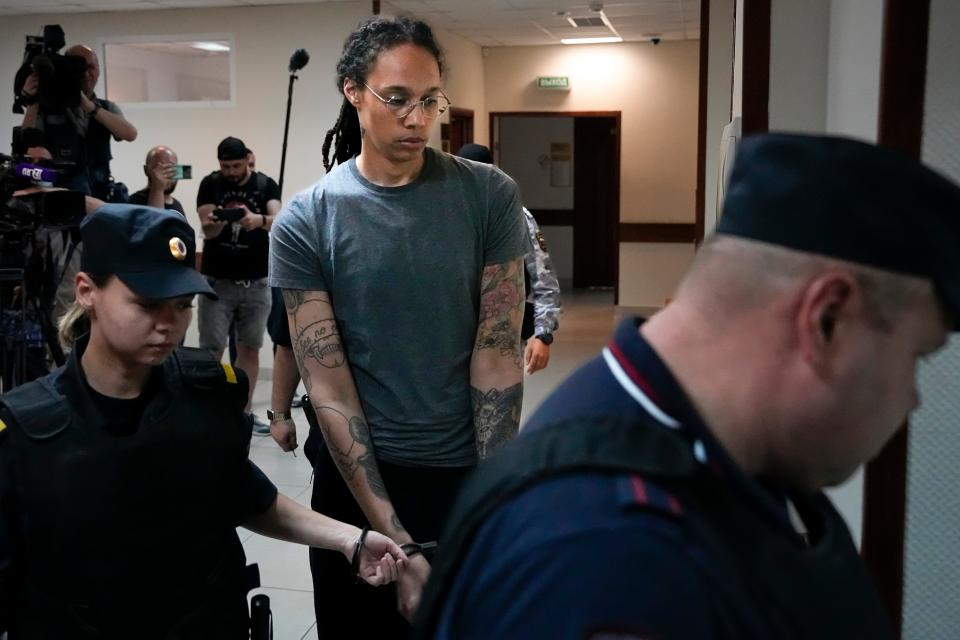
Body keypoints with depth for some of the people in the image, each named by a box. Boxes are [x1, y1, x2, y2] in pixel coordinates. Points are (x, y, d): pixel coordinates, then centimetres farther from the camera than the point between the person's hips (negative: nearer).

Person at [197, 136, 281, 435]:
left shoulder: (266, 185, -2)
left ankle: (243, 413, 16)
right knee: (211, 349, -2)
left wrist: (260, 220, -41)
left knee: (249, 348, 7)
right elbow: (206, 230, -11)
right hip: (217, 280, -1)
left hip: (256, 281, 1)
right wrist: (215, 223, -35)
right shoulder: (210, 185, -1)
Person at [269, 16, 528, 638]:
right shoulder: (304, 223, -8)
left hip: (471, 473, 1)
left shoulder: (490, 196, -5)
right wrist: (394, 538, -17)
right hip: (359, 479, 0)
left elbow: (498, 353, -6)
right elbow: (328, 386, -12)